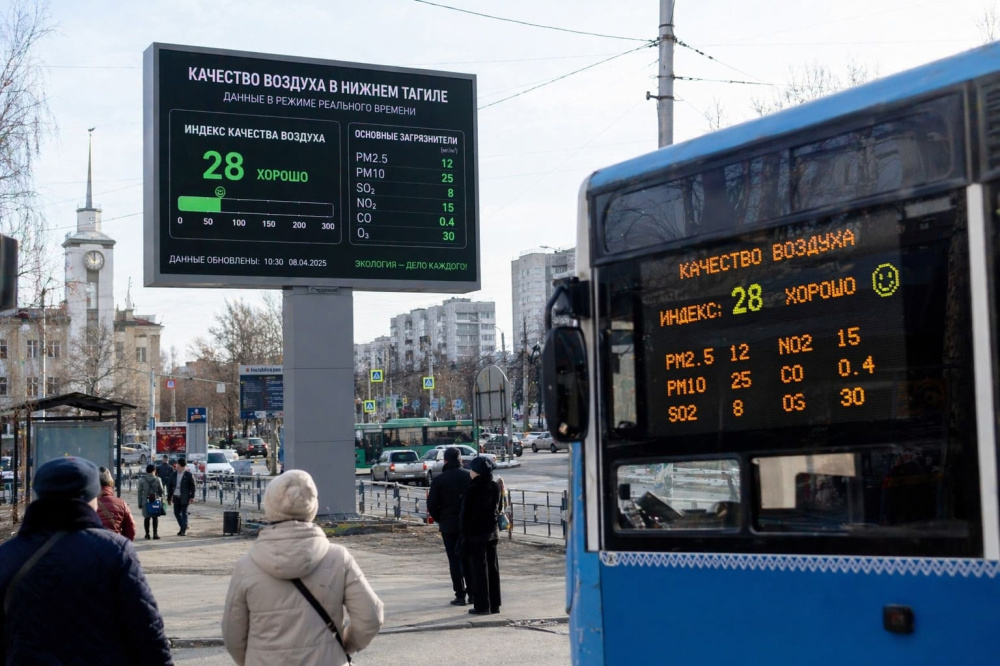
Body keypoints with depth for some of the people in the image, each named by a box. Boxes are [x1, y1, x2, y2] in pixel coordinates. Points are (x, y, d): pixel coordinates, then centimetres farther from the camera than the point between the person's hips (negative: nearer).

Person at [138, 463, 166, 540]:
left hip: (146, 501, 0)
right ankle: (155, 533, 1)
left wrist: (140, 503, 5)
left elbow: (140, 492, 0)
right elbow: (161, 491, 1)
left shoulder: (142, 479, -2)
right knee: (155, 518, 6)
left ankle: (147, 534, 8)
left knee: (146, 518, 9)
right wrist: (161, 501, 14)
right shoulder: (157, 479, -3)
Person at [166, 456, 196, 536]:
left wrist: (192, 497, -10)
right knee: (177, 513, 8)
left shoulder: (189, 475, -6)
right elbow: (170, 486, 11)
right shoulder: (174, 474, 7)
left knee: (184, 513, -2)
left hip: (184, 498, -5)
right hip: (176, 497, 5)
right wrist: (169, 497, 9)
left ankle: (184, 529, 3)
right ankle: (183, 527, 25)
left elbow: (192, 486, -5)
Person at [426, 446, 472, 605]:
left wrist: (439, 520, 8)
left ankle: (460, 595, 2)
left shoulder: (439, 480, -7)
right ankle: (473, 592, 13)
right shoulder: (470, 477, -3)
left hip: (449, 525, -2)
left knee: (454, 560, 3)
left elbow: (432, 505, -8)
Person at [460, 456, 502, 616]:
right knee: (493, 568, 11)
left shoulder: (473, 489, -16)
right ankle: (494, 604, 16)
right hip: (492, 532, 7)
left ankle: (482, 605, 0)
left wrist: (464, 535, -6)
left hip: (475, 534, -6)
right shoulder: (495, 487, 3)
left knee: (478, 569, -1)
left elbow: (466, 514, -13)